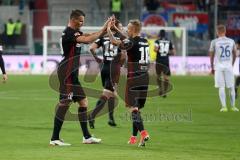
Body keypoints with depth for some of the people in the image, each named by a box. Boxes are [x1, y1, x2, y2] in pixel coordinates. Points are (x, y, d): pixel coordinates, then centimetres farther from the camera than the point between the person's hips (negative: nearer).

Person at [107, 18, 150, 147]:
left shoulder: (131, 43, -11)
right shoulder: (145, 42, 13)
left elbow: (114, 41, -19)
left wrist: (108, 29, -3)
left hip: (134, 78, -7)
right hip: (145, 77, 7)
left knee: (133, 107, -8)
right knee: (137, 107, 14)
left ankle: (143, 133, -25)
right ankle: (134, 137, 20)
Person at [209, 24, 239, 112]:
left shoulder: (214, 42, -5)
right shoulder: (231, 41, 3)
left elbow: (211, 56, 0)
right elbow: (234, 55, 13)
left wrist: (212, 68, 11)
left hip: (218, 67, -2)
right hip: (229, 67, 2)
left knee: (221, 87, 1)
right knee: (231, 87, 10)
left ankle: (224, 107, -4)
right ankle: (233, 106, 13)